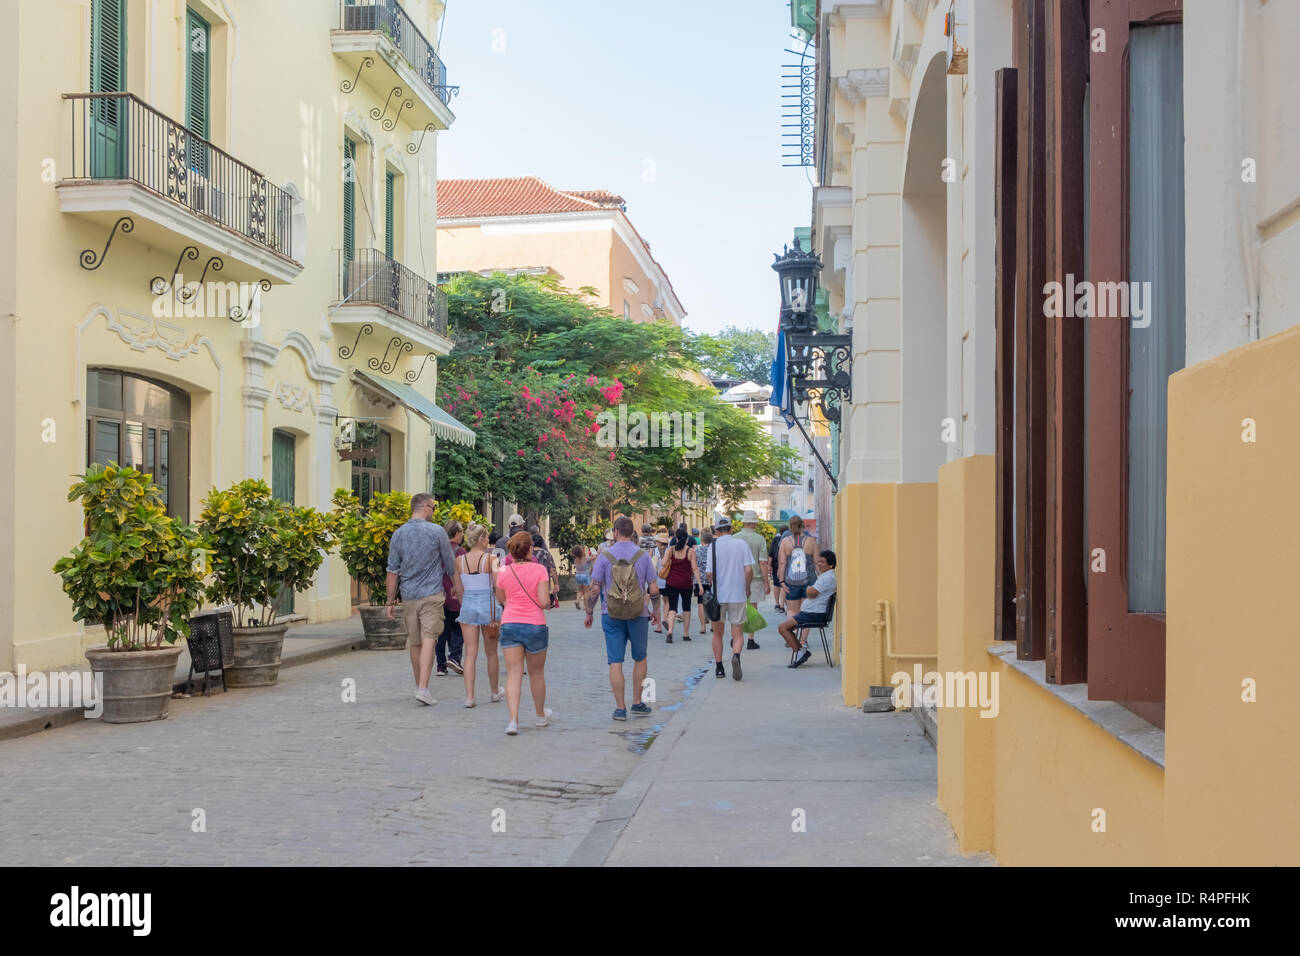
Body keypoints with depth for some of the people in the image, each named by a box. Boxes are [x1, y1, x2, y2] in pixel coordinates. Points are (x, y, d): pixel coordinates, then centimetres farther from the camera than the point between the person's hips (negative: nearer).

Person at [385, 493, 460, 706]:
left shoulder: (398, 534, 4)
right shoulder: (436, 531, -5)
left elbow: (393, 571, 5)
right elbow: (451, 563, 3)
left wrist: (391, 602, 10)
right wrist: (457, 587, 18)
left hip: (408, 596, 4)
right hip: (431, 595, -4)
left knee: (414, 643, 14)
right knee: (428, 640, -8)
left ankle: (419, 685, 26)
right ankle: (423, 688, -19)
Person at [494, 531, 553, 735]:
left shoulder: (504, 572, -1)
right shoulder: (539, 570, -10)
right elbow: (544, 602, -14)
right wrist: (547, 597, 6)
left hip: (510, 625, 1)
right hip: (535, 625, -1)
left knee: (513, 674, -1)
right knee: (536, 673, 16)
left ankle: (513, 719, -15)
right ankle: (541, 715, 34)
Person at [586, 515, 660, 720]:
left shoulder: (604, 557, -4)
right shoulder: (643, 556, -2)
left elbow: (595, 589, -5)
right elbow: (654, 589, -2)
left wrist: (589, 613, 7)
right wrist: (656, 611, 14)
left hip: (611, 616, -1)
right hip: (639, 615, 1)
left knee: (615, 661, 2)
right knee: (640, 659, 18)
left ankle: (620, 707, 1)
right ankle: (637, 703, 19)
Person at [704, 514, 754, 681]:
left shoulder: (714, 545, -3)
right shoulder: (742, 544, 0)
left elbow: (709, 573, -6)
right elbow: (749, 570, -6)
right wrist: (747, 589, 9)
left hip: (718, 594, 0)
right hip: (738, 595, 0)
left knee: (717, 633, 14)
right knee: (737, 633, 4)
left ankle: (719, 667, 14)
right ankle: (736, 656, -24)